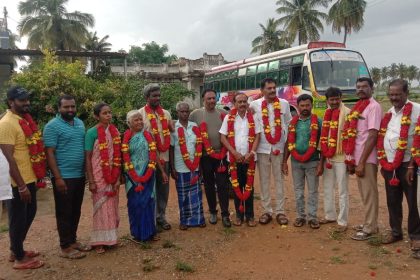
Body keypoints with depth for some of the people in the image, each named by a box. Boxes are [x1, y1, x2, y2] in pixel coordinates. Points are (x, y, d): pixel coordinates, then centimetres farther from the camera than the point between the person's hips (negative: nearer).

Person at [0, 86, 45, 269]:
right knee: (18, 219, 5)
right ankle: (19, 258, 21)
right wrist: (21, 186, -22)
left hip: (30, 178, 9)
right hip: (17, 182, -9)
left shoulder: (26, 120, 10)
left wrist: (39, 174, 17)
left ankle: (16, 249, 37)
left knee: (29, 214, 20)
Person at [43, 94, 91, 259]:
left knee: (75, 211, 15)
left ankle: (73, 240, 29)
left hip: (79, 175, 7)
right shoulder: (52, 126, -10)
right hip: (64, 177, -7)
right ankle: (66, 247, 13)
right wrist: (58, 177, -18)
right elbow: (49, 153, -13)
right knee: (64, 212, 3)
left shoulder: (80, 123, 11)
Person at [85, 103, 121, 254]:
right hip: (99, 176, -4)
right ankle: (99, 241, 14)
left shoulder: (115, 131, 5)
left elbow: (118, 156, 9)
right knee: (101, 207, 2)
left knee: (112, 206, 11)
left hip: (113, 176, 4)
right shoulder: (92, 132, -9)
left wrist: (118, 177, 6)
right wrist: (91, 181, -12)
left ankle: (112, 237, 24)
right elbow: (88, 158, -9)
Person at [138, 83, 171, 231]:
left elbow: (172, 133, 16)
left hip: (164, 157, 4)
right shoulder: (140, 114, -4)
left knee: (164, 188, 11)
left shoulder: (166, 113, 11)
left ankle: (161, 216, 25)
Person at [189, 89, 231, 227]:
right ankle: (213, 212, 25)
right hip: (205, 156, 0)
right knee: (209, 185, 11)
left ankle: (225, 214, 9)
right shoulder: (196, 114, -1)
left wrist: (226, 150, 4)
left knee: (223, 185, 1)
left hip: (222, 155, 0)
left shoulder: (223, 113, 4)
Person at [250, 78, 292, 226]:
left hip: (279, 147, 1)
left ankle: (280, 211, 14)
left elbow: (288, 124, 8)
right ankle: (266, 211, 15)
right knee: (264, 180, 6)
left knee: (279, 180, 6)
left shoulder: (284, 104, 4)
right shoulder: (254, 105, 0)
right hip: (262, 148, 0)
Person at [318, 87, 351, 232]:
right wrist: (322, 157, 10)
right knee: (327, 188, 16)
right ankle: (330, 215, 31)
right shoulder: (327, 113, 11)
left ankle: (342, 221, 10)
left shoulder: (347, 113, -8)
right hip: (327, 156, 7)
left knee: (342, 191, 2)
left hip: (341, 156, -7)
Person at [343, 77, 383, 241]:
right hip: (357, 158, 8)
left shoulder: (374, 107, -10)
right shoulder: (357, 107, 14)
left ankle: (369, 229, 9)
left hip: (367, 159, -8)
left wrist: (362, 162, -20)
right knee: (364, 193, 16)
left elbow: (372, 136, -17)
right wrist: (352, 159, 13)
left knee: (369, 194, 0)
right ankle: (369, 223, 27)